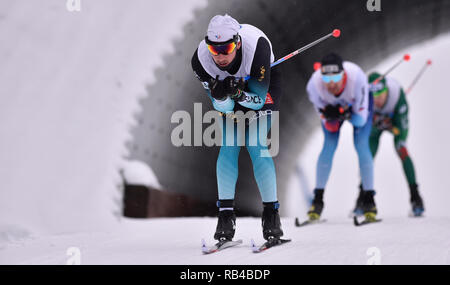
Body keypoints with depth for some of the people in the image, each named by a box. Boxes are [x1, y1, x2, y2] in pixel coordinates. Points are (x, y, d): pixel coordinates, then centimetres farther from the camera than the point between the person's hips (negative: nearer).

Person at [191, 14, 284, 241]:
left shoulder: (257, 47, -39)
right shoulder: (201, 60, -30)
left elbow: (259, 100, -29)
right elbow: (222, 106, -21)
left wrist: (239, 94, -49)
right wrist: (221, 96, -44)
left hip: (263, 87, -2)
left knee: (256, 146, -16)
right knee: (228, 146, -13)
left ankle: (271, 213, -6)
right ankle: (226, 214, -6)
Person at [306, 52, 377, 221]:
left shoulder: (357, 78, -42)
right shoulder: (314, 85, -37)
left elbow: (361, 120, -31)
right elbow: (326, 120, -23)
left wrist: (343, 114, -45)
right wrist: (331, 116, -44)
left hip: (359, 104, -1)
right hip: (332, 105, 1)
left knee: (361, 146, -14)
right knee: (329, 147, -11)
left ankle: (369, 201, -4)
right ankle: (318, 200, -1)